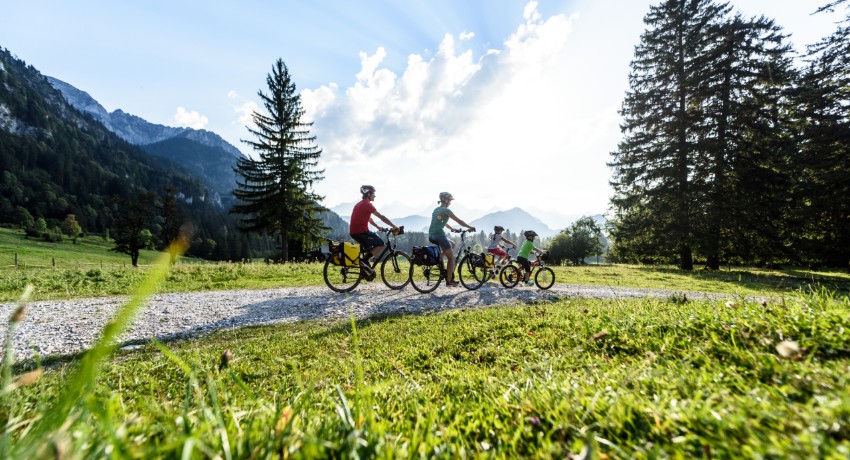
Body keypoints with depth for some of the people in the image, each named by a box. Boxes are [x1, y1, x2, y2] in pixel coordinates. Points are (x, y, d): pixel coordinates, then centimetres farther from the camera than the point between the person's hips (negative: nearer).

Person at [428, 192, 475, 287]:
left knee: (452, 244, 29)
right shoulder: (446, 210, -7)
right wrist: (470, 227, 7)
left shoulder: (436, 210, 18)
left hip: (431, 236, 8)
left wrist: (452, 229, 37)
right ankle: (449, 280, 4)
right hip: (439, 235, -8)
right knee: (451, 258, 3)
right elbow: (459, 221, -4)